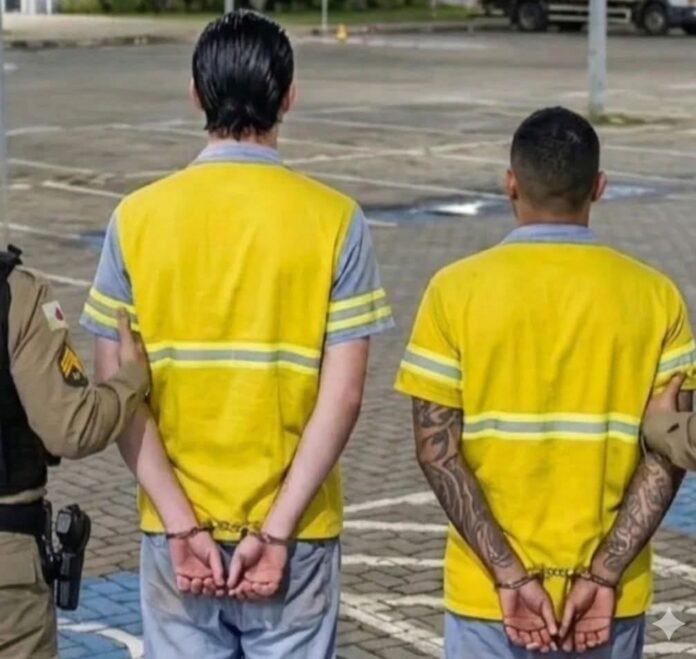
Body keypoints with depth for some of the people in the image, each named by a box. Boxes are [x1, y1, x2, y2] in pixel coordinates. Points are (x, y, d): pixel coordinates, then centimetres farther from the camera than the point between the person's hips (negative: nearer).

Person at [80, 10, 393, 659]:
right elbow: (342, 396, -12)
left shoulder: (137, 217, -4)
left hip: (173, 533, 1)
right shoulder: (334, 220, -8)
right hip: (296, 533, -1)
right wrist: (275, 528, -10)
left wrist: (182, 523, -7)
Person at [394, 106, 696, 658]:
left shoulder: (456, 290, -6)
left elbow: (437, 450, -10)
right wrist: (603, 574, -10)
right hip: (612, 597, 1)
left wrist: (509, 575, -10)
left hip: (487, 592, -1)